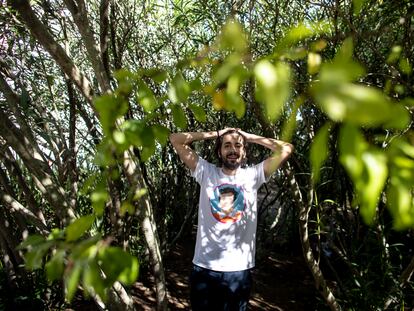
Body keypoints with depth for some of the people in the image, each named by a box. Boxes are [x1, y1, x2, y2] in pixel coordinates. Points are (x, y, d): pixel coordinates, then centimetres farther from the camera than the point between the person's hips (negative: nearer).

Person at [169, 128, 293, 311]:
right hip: (204, 267, 0)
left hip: (239, 270, 0)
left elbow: (286, 149, -3)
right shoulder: (206, 172, 0)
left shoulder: (253, 175, 1)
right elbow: (176, 139, -1)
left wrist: (249, 137, 3)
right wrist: (214, 134, 2)